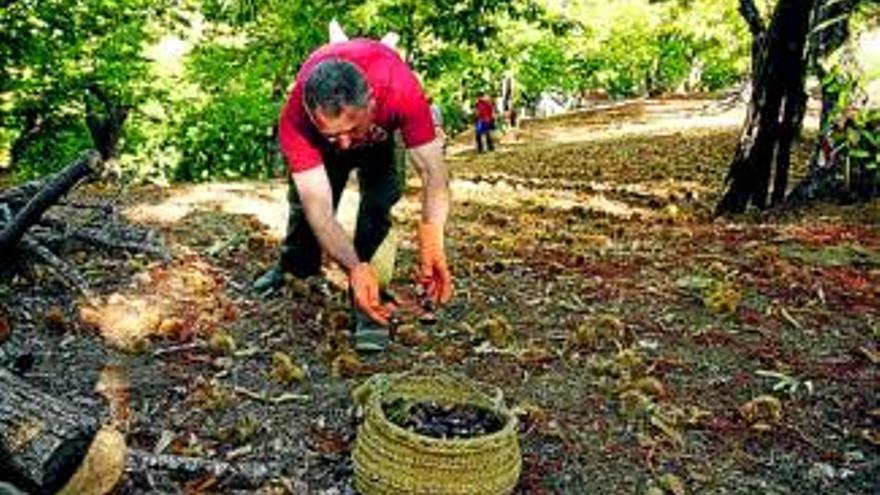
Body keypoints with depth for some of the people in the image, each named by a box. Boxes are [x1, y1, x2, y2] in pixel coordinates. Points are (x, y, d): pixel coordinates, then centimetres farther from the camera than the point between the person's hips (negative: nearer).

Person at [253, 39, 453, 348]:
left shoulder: (401, 89, -47)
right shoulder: (295, 119, -43)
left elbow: (432, 171, -45)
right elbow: (318, 209, -44)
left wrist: (432, 244, -59)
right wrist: (354, 268, -57)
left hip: (380, 130, 0)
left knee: (381, 201, -20)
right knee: (305, 203, 2)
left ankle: (368, 302, -7)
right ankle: (292, 268, 33)